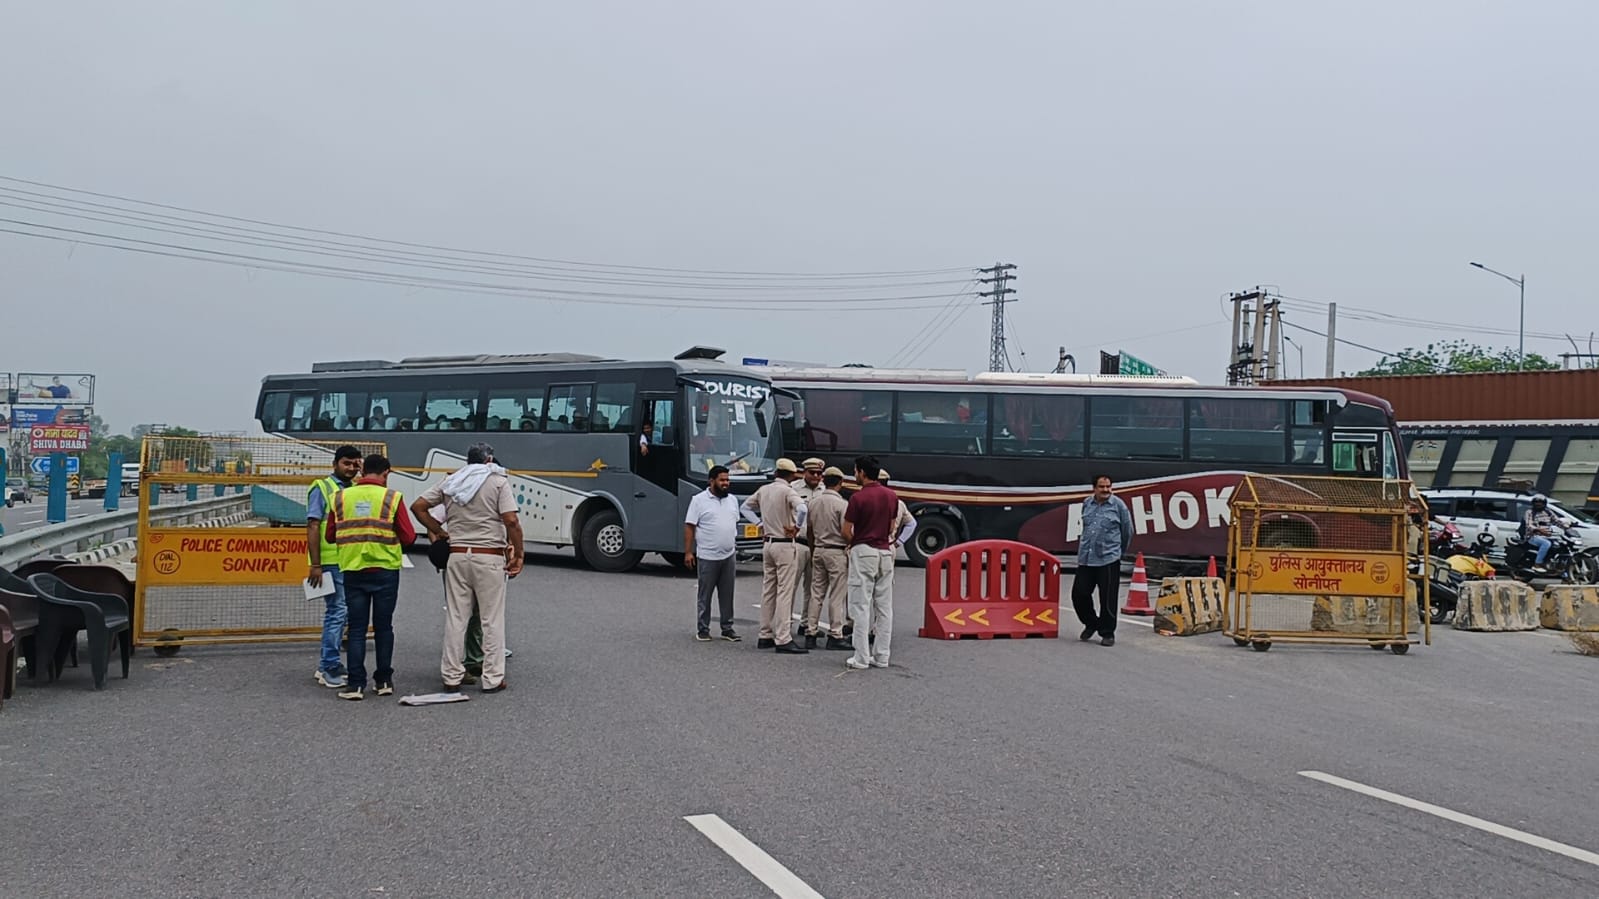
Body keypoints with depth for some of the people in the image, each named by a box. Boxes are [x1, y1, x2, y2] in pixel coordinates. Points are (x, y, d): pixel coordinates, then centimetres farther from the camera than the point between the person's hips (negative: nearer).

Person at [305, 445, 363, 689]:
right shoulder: (322, 488, -4)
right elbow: (312, 527, -10)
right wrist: (315, 565, -16)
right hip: (331, 562, -7)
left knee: (337, 612, 13)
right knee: (337, 611, -8)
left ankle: (327, 666, 21)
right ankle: (330, 669, -3)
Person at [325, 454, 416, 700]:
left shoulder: (340, 498, 1)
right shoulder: (392, 497, -7)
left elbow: (330, 536, 5)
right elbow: (408, 537, -9)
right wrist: (396, 541, 13)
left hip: (353, 571, 2)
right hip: (385, 570, -1)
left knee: (357, 628, 6)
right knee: (383, 627, 10)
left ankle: (355, 683, 2)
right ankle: (384, 680, 16)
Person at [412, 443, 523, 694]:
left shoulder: (450, 483, 10)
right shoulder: (498, 482, -4)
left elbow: (418, 506, 9)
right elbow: (511, 521, -14)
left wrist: (437, 530, 16)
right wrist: (518, 554, -6)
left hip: (457, 555, 4)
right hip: (490, 557, -4)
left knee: (455, 618, 9)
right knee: (492, 620, 3)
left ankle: (452, 677, 13)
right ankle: (493, 679, 5)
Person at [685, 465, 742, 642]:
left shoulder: (732, 500, 11)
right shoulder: (699, 500, -6)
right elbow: (689, 527, -6)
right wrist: (688, 552, -11)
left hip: (729, 556, 5)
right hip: (707, 557, -5)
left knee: (727, 595, 8)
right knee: (705, 595, 3)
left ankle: (727, 629, 15)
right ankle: (703, 629, 11)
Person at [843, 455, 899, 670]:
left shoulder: (858, 498, -12)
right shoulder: (891, 496, 7)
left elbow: (846, 531, -8)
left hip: (863, 553, -6)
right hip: (885, 552, 6)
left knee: (861, 606, -2)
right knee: (884, 607, 8)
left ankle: (861, 658, -3)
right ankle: (881, 656, 10)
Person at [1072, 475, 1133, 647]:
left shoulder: (1118, 505, -3)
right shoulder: (1087, 504, 10)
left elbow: (1128, 531, 6)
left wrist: (1120, 551, 15)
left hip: (1109, 560, -4)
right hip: (1086, 559, 4)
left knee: (1108, 599, -1)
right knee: (1079, 593, 5)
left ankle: (1107, 633, 12)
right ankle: (1091, 624, 28)